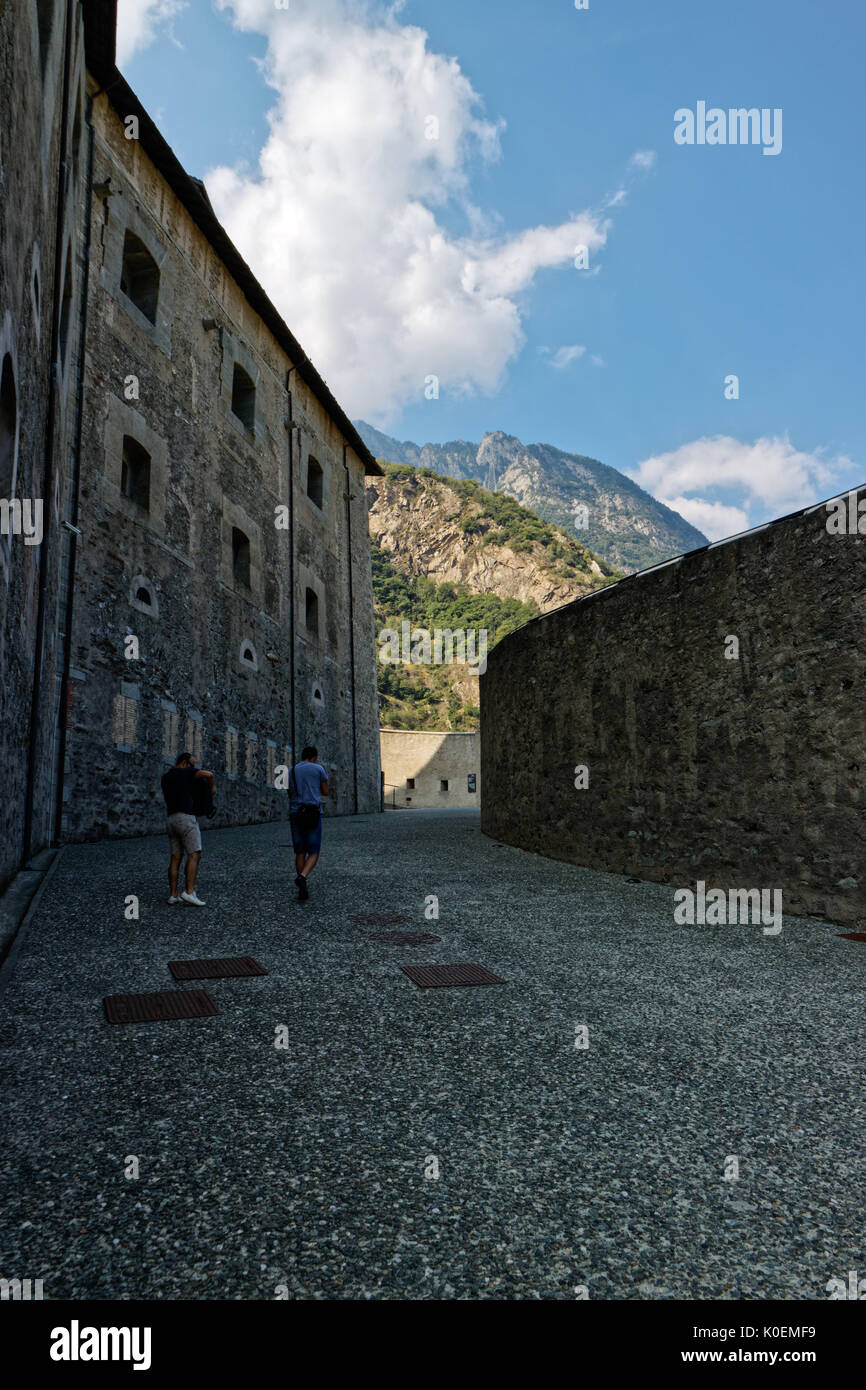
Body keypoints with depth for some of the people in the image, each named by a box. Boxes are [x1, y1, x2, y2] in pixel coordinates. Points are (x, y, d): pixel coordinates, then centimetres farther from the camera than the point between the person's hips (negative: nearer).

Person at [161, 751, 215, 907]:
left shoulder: (165, 778, 20)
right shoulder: (184, 772, -3)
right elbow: (208, 774, -17)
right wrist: (212, 786, 4)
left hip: (171, 821, 8)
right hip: (186, 818, -8)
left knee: (175, 858, 9)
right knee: (194, 855, -9)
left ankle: (173, 895, 5)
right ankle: (189, 892, -18)